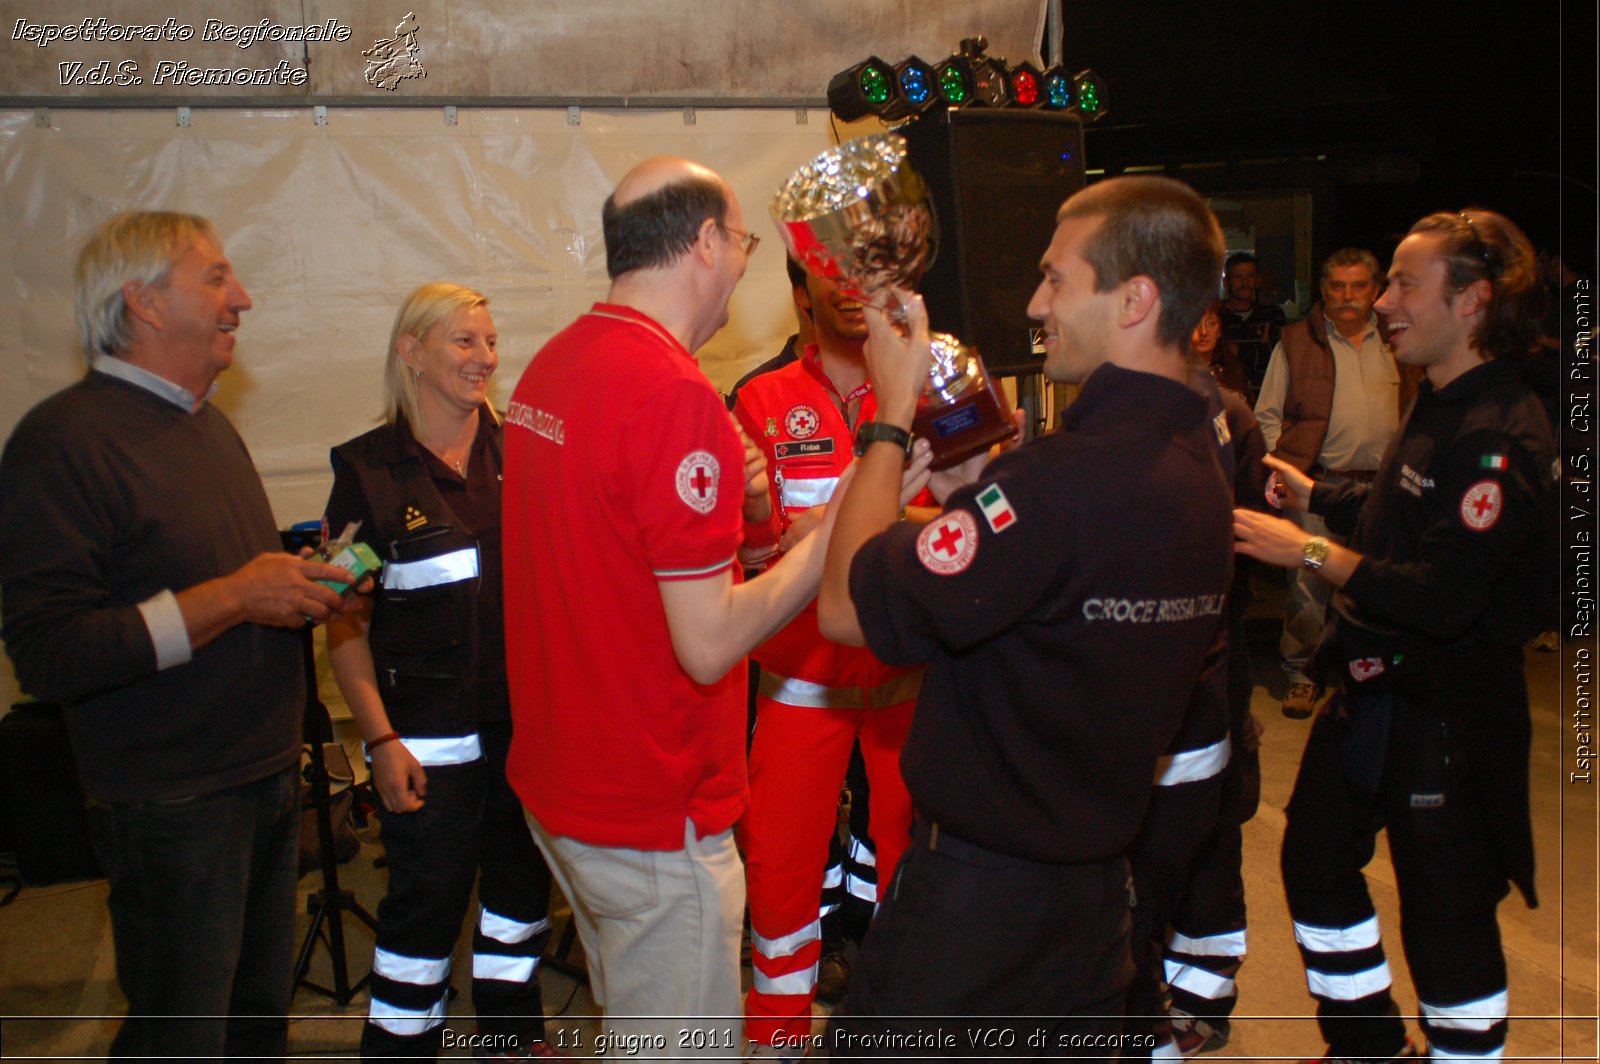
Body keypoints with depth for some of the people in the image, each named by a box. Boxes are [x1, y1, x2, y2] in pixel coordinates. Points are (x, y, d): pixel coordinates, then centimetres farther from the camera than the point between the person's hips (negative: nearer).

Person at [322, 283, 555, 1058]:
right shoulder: (369, 470, -4)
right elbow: (346, 622, -3)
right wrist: (381, 738, -10)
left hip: (527, 719, 4)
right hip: (429, 730, -4)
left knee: (523, 879, 15)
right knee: (427, 898, 3)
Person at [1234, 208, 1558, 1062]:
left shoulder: (1502, 438, -24)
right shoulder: (1440, 407, 8)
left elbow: (1444, 597, -31)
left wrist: (1313, 554, -25)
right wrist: (1311, 495, 17)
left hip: (1446, 717, -10)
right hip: (1374, 690, 11)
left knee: (1446, 920, 4)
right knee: (1315, 859, 21)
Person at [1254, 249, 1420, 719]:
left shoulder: (1397, 342, 12)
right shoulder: (1297, 341, 4)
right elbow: (1268, 415, 5)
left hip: (1384, 485, 3)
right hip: (1318, 483, -3)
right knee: (1308, 582, -2)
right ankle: (1301, 673, 13)